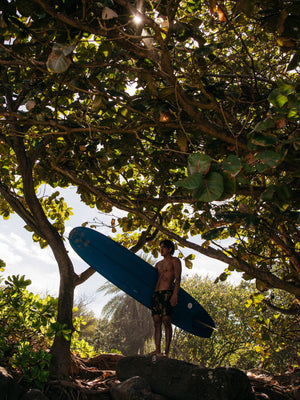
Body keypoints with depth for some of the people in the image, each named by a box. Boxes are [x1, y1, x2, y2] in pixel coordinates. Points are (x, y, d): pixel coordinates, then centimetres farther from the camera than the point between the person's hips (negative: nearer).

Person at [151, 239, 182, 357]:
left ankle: (166, 351, -8)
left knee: (166, 321, -10)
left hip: (167, 294, -7)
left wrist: (175, 295, -17)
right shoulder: (158, 264, 23)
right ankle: (157, 350, 2)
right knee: (156, 322, 2)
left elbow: (177, 279, -6)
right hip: (155, 294, 7)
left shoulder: (174, 261, 4)